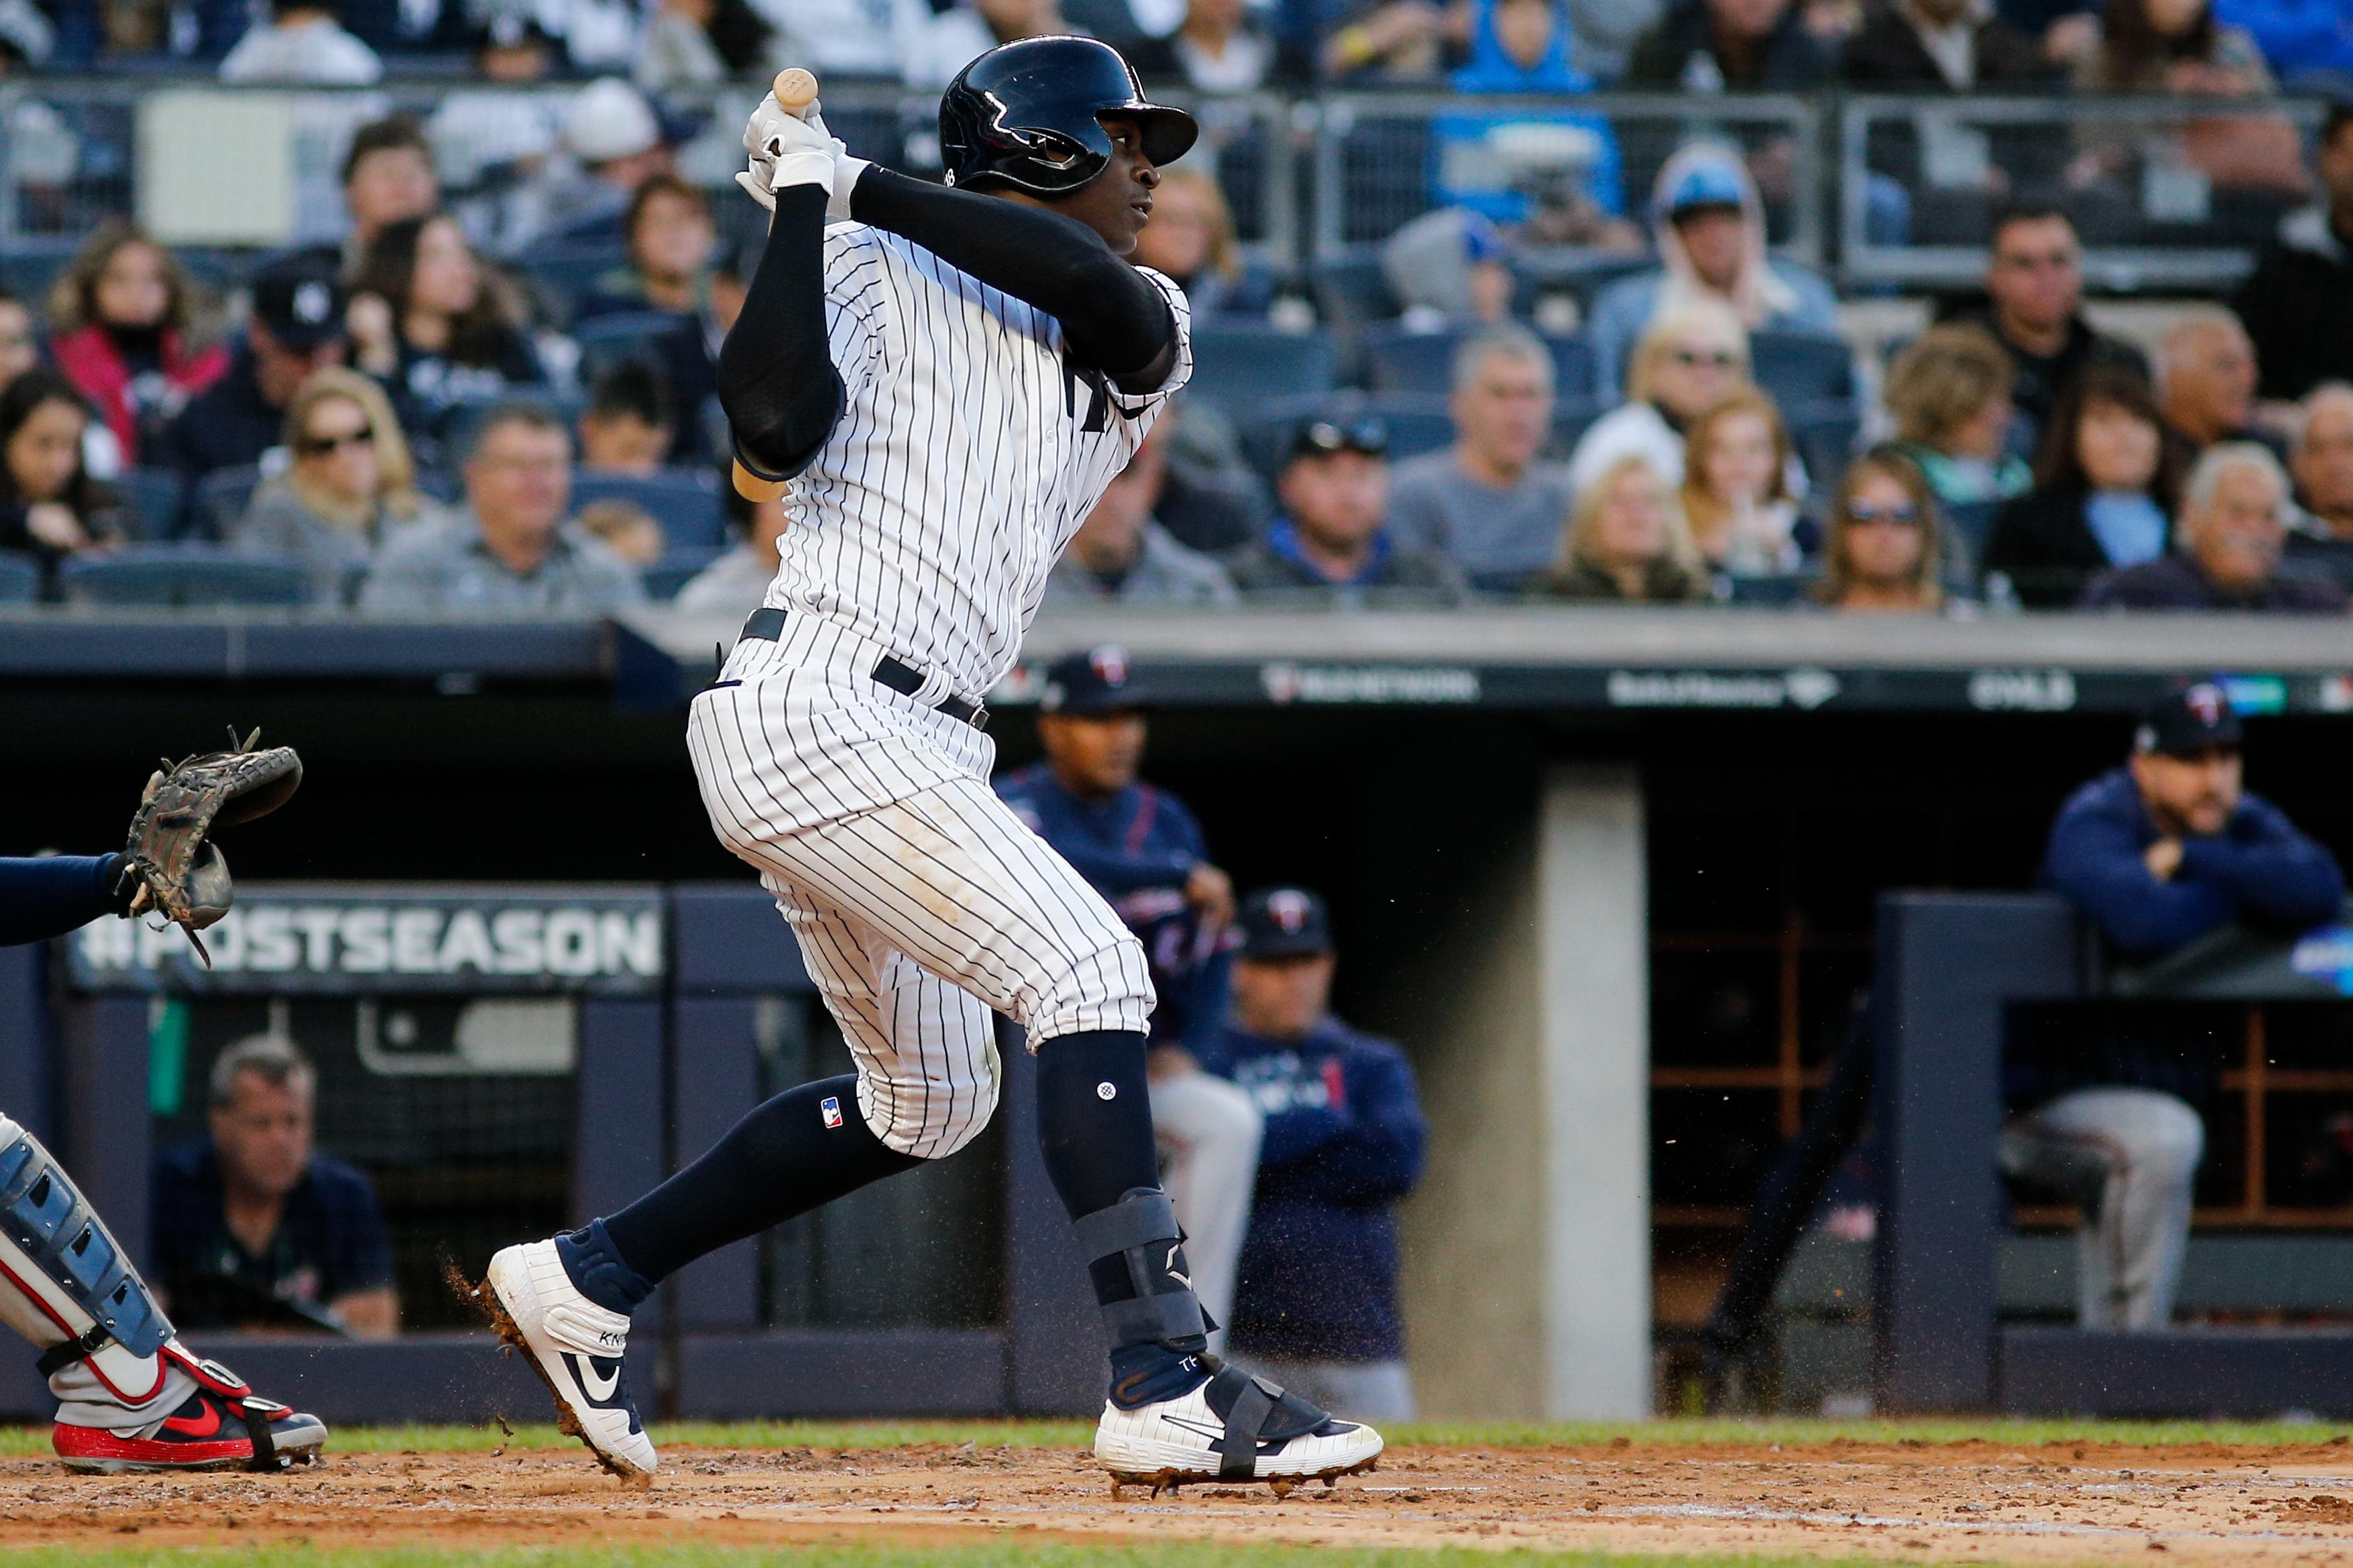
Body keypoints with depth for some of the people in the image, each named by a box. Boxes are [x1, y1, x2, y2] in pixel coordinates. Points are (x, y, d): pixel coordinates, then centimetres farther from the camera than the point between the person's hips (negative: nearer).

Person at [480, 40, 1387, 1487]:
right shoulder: (873, 275, 0)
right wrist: (806, 201, -13)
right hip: (818, 705, -9)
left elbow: (1101, 293, -8)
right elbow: (775, 431, -18)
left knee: (928, 1101, 17)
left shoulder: (1142, 340, 17)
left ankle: (586, 1282, 24)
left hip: (908, 743, 9)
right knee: (1089, 970, -18)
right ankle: (1169, 1388, -24)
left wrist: (862, 184, -12)